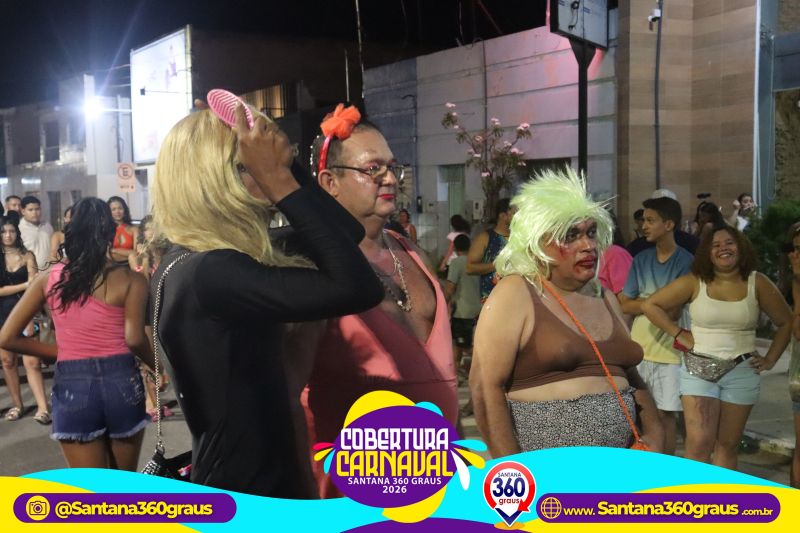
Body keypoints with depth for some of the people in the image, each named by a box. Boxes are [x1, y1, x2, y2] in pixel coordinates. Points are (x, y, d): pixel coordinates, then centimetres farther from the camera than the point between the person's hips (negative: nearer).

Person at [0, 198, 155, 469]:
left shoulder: (49, 278, 4)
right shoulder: (130, 280, -3)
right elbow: (134, 339, -15)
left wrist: (59, 351, 12)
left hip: (71, 386, 1)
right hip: (121, 381, -1)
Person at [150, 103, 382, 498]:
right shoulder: (210, 273, -24)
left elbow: (348, 234, 9)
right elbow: (359, 288, -31)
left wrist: (287, 166, -4)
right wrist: (280, 180, -25)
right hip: (249, 499, -9)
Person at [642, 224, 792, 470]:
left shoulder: (757, 283, 0)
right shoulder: (694, 282, -4)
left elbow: (786, 322, 10)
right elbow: (650, 305, -2)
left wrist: (770, 360, 5)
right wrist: (679, 334, -5)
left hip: (742, 372, 2)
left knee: (728, 445, 9)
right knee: (699, 444, -10)